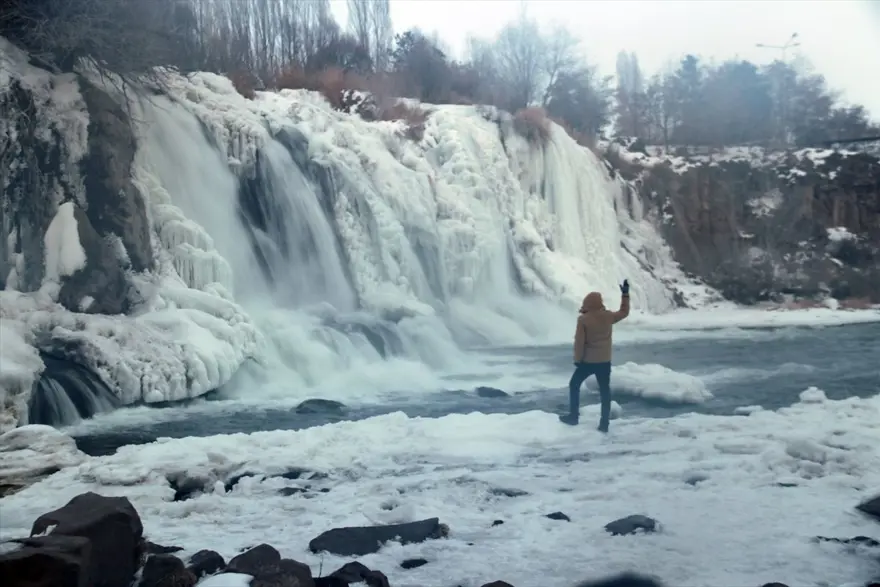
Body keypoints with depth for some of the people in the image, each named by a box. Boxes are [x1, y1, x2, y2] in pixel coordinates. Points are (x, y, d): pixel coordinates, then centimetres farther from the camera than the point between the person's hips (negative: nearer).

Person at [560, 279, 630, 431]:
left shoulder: (583, 319, -14)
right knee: (605, 390, 9)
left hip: (588, 361, -3)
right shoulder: (608, 316, -4)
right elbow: (624, 312, 15)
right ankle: (604, 423, 8)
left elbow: (579, 342, -14)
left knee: (574, 385, 15)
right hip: (605, 361, 3)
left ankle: (573, 416, 16)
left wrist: (577, 359, -4)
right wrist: (625, 294, 21)